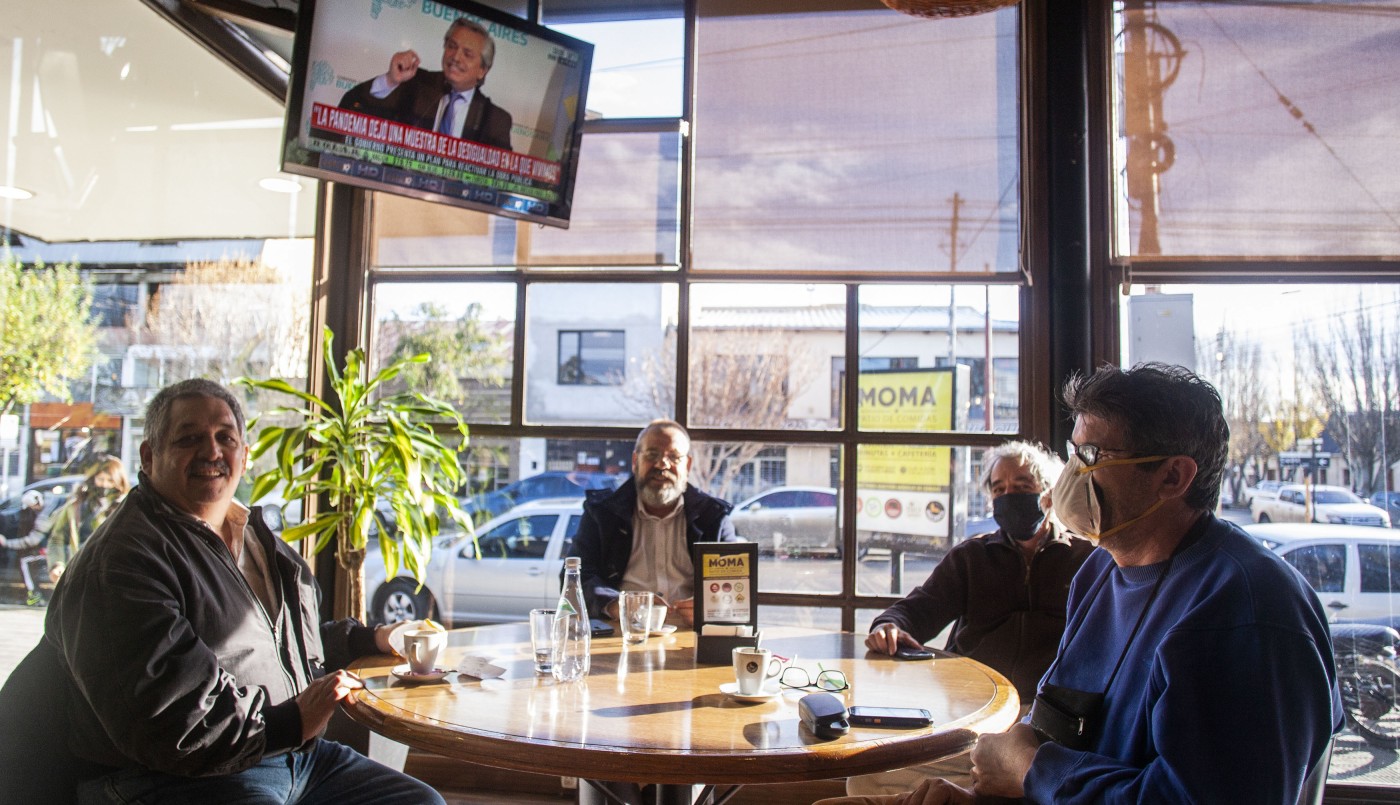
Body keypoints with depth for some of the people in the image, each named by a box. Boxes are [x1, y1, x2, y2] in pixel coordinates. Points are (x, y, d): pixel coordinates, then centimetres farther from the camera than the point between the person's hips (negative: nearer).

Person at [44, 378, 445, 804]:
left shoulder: (258, 538, 18)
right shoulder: (120, 561, -12)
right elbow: (162, 722, -21)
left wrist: (373, 639, 25)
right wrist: (290, 723, -16)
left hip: (298, 757, 9)